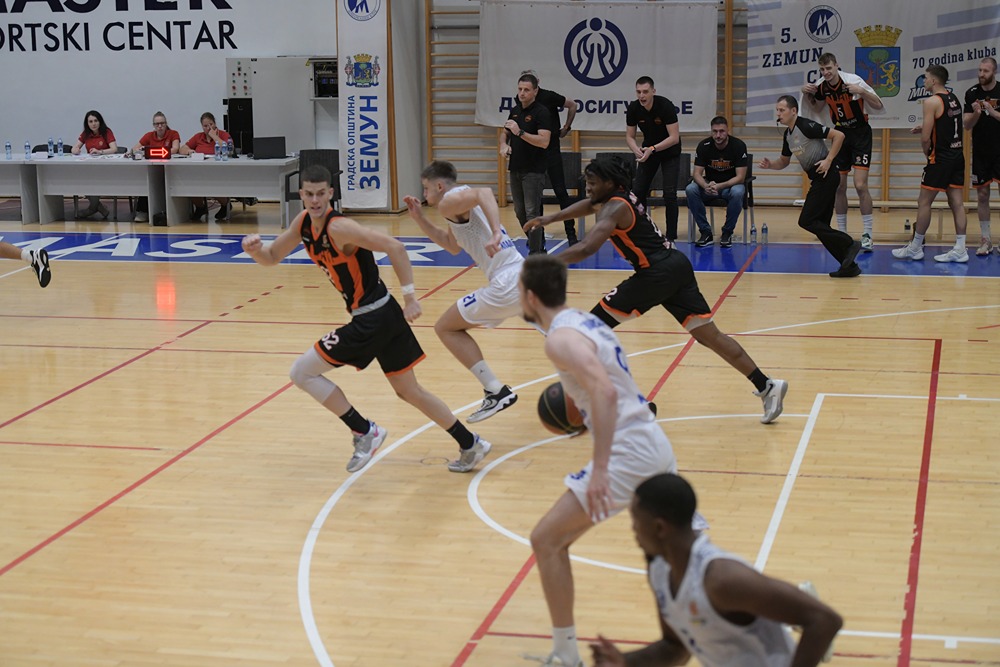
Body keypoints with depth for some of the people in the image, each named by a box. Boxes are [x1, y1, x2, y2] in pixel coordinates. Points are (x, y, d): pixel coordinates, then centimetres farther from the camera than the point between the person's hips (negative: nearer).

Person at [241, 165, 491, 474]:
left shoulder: (338, 227, -20)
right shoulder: (304, 223, 6)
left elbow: (395, 247, -25)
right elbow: (271, 258, 16)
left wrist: (409, 296, -25)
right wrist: (255, 250, -7)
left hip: (372, 319, -9)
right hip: (384, 315, 9)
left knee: (302, 372, -2)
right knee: (410, 392, 18)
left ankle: (365, 432, 1)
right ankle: (471, 445, 24)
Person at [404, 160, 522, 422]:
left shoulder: (450, 201, -4)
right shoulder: (463, 206, 24)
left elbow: (484, 192, -26)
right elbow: (452, 245, 36)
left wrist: (495, 232, -38)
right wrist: (420, 219, 30)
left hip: (507, 283, -9)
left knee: (446, 328, 4)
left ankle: (496, 391, -1)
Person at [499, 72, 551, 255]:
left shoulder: (541, 112, -11)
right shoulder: (515, 111, 11)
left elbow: (544, 141, -21)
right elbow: (505, 133, 24)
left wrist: (519, 132, -28)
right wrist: (504, 144, 1)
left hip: (533, 170, -8)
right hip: (515, 168, 8)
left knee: (532, 212, -9)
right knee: (520, 211, 13)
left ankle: (535, 253, -5)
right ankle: (537, 242, 29)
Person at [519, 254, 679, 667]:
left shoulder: (560, 338, -14)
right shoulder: (585, 321, 14)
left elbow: (605, 393, -29)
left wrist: (599, 469, -32)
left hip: (629, 452, -10)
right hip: (655, 445, 10)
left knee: (546, 540, -5)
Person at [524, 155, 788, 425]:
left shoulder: (614, 208, -10)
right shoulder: (620, 197, 17)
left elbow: (586, 248, -25)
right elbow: (589, 204, 40)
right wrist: (551, 218, 34)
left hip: (657, 273, -9)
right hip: (676, 264, 9)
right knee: (709, 335, 9)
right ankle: (767, 386, 5)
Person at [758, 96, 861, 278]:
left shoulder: (806, 126, -14)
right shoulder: (788, 134, 13)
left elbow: (838, 135, -16)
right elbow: (784, 161, 25)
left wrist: (828, 160, -20)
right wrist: (770, 165, 5)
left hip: (825, 176, -10)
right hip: (818, 179, 10)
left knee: (807, 221, -11)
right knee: (820, 225, 8)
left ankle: (848, 244, -9)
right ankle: (849, 266, 8)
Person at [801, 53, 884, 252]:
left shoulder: (853, 81, -18)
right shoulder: (822, 87, -3)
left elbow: (879, 106, -17)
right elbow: (811, 102, 21)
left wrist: (861, 91, -33)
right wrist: (805, 92, -2)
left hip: (860, 134, -5)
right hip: (841, 135, 5)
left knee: (860, 185, -15)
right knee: (838, 187, 4)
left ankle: (867, 235, -10)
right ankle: (842, 234, 15)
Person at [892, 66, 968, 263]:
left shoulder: (932, 102, -14)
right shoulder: (953, 99, 12)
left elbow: (925, 138, -17)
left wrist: (927, 152, 1)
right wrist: (925, 128, 15)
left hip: (940, 158, -8)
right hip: (958, 156, 8)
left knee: (924, 202, 2)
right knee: (956, 202, 6)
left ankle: (915, 247, 9)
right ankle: (960, 250, 4)